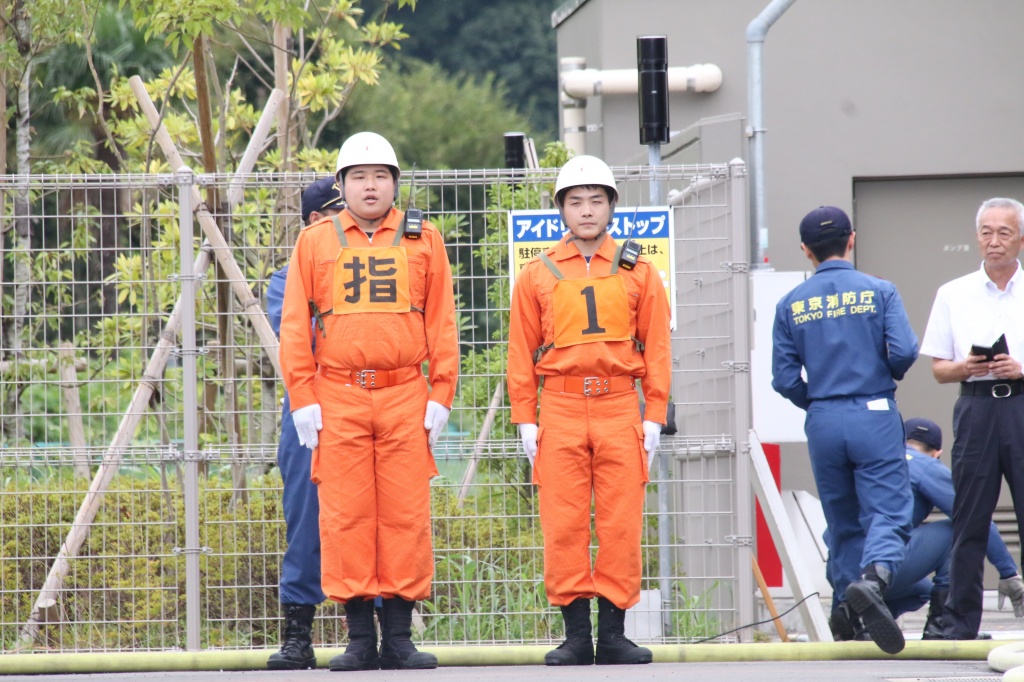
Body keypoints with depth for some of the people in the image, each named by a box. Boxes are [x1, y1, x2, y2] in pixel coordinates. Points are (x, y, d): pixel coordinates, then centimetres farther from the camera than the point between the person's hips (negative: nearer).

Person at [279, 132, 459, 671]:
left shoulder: (423, 241, 10)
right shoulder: (315, 242, 9)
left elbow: (441, 323, 9)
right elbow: (295, 326, 7)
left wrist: (441, 396, 2)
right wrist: (302, 399, 0)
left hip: (405, 396, 0)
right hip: (337, 398, 0)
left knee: (406, 514, -2)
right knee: (345, 515, -2)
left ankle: (399, 636, 3)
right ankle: (360, 638, 3)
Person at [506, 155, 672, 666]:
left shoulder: (638, 274, 9)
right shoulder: (537, 276, 9)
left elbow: (656, 350, 8)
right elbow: (522, 352, 8)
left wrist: (654, 417, 0)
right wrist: (525, 420, 1)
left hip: (620, 410, 0)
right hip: (560, 412, 0)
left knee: (621, 526, -2)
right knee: (563, 527, -3)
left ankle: (614, 632, 4)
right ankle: (576, 634, 2)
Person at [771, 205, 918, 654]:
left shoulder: (791, 305, 4)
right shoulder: (879, 292, -2)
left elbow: (785, 378, 1)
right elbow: (904, 351, -11)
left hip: (823, 422, 3)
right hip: (875, 417, -3)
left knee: (842, 521, 14)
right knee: (888, 512, -6)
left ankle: (847, 612, 14)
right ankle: (873, 579, -33)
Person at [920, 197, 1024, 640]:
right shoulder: (953, 295, 12)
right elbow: (939, 369, 11)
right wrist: (965, 367, -9)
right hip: (976, 408, 1)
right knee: (969, 520, 0)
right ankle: (959, 624, 3)